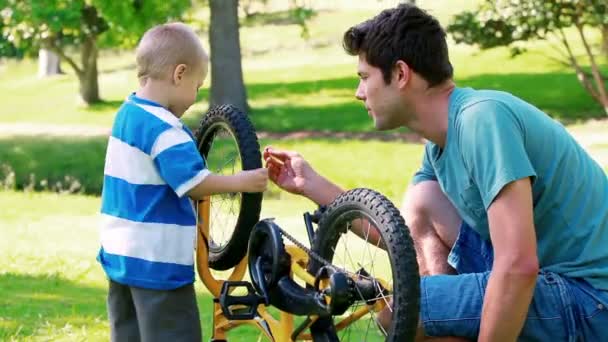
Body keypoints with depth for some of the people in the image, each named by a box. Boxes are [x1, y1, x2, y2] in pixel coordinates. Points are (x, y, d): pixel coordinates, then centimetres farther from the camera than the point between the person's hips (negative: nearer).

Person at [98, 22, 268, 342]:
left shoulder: (127, 112, 9)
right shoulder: (164, 129, -21)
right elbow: (194, 183, -25)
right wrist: (242, 181, -17)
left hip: (119, 253, 10)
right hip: (157, 261, -10)